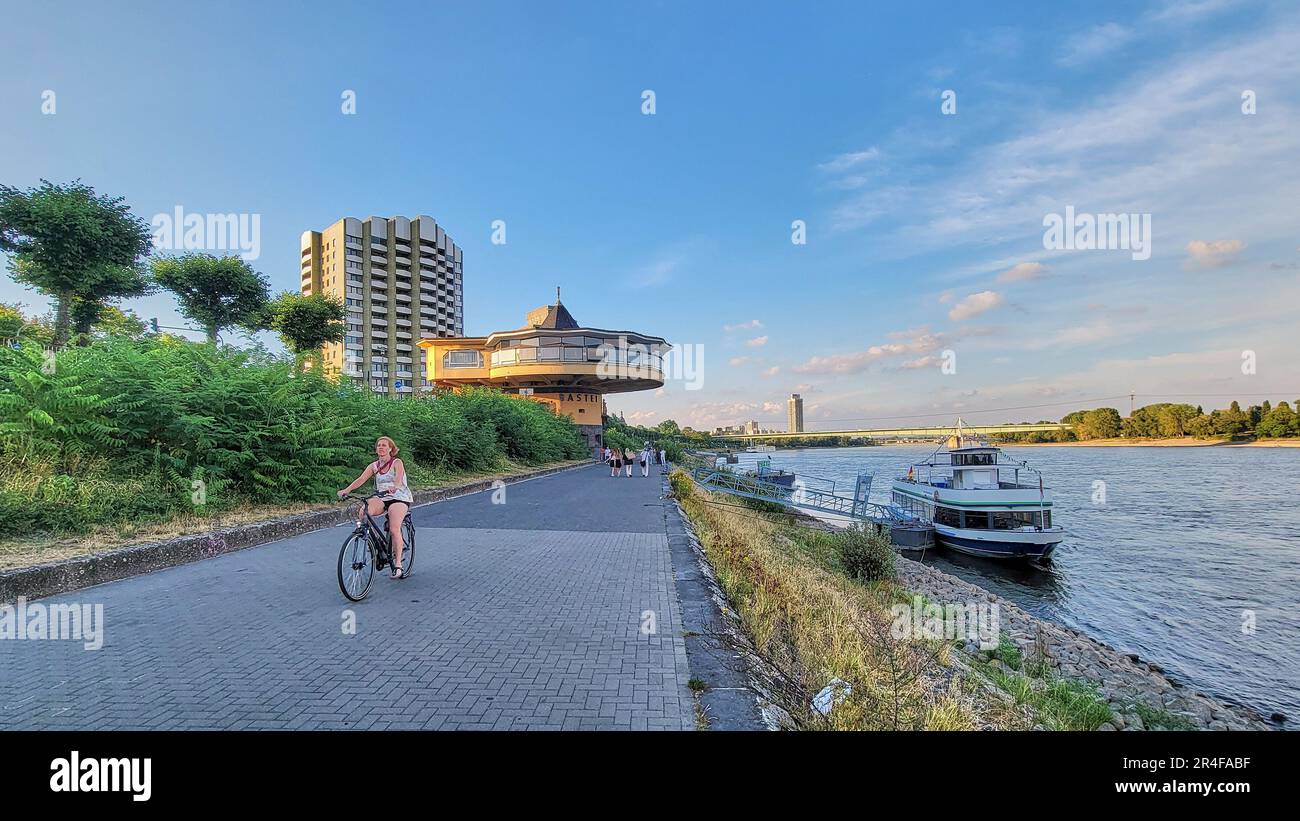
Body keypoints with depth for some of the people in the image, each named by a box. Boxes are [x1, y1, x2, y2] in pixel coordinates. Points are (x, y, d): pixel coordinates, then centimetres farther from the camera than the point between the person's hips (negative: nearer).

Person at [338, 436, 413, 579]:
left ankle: (398, 564, -14)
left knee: (394, 529, -22)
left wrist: (395, 486, -46)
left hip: (399, 498, -4)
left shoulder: (397, 463, -3)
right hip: (381, 498, 4)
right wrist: (347, 490, -22)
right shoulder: (374, 466, 10)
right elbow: (361, 479, -4)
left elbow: (399, 477, -24)